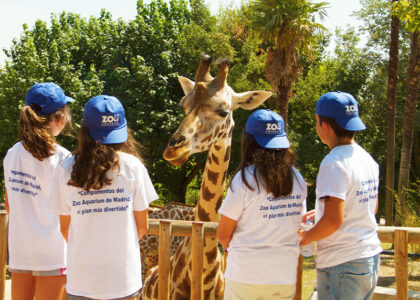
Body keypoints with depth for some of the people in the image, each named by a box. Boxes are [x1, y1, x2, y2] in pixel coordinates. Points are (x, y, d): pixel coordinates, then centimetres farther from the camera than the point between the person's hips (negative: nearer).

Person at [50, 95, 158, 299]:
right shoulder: (132, 166, -8)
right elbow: (142, 226, -2)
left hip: (81, 276, 1)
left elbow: (65, 228, 2)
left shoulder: (67, 170, -6)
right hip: (123, 275, -1)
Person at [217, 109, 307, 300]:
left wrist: (231, 248, 15)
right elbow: (297, 225, 11)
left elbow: (223, 235, -6)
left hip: (246, 276, -4)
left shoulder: (245, 179, -12)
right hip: (285, 276, 4)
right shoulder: (297, 180, 3)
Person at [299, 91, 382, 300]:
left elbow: (333, 221, -25)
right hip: (371, 258, 9)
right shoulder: (368, 160, 9)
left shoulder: (334, 164, -19)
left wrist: (307, 237, -7)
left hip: (341, 266, -9)